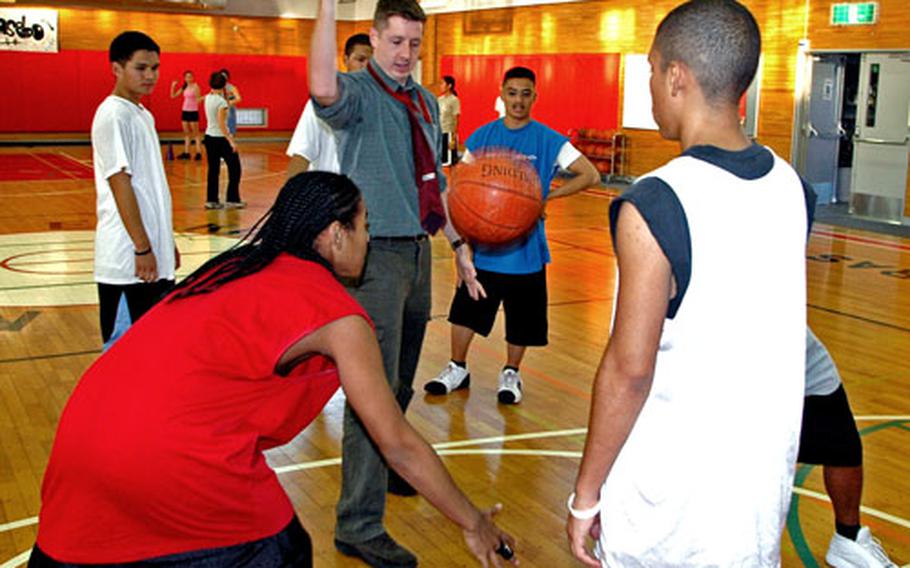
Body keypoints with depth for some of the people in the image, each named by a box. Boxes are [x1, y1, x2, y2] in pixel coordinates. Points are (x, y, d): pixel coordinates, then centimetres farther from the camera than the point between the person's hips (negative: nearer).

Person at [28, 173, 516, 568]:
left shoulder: (242, 265, 19)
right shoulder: (340, 317, 1)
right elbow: (399, 446, 6)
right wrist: (474, 524, 17)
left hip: (80, 430, 7)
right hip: (170, 458, -7)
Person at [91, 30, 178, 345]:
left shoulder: (143, 115, 15)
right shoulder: (113, 115, -12)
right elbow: (120, 184, -17)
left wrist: (167, 242, 19)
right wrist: (142, 248, -19)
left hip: (155, 254, 9)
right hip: (129, 260, -9)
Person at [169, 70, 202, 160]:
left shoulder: (195, 87, -10)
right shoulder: (184, 88, 8)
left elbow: (199, 100, -18)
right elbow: (173, 96, 12)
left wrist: (196, 90, -32)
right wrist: (173, 86, 0)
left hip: (193, 111, -7)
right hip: (185, 111, 7)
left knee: (196, 133, -3)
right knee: (186, 133, 9)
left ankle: (199, 153, -1)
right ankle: (186, 153, 14)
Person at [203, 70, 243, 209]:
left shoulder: (208, 98, 4)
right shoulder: (221, 102, -18)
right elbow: (221, 124, -22)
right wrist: (231, 141, -21)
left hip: (209, 137, 8)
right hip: (220, 139, -7)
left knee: (213, 169, 10)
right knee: (234, 168, 5)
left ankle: (211, 200, 10)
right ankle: (232, 200, 7)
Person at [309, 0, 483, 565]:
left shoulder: (425, 102, 14)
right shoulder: (359, 94, -9)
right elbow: (324, 89, -35)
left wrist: (458, 242, 20)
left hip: (419, 249, 8)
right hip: (379, 253, -8)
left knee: (401, 381, 22)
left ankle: (384, 467, 43)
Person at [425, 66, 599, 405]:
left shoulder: (548, 140, -5)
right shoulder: (482, 137, 3)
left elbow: (590, 175, -3)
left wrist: (545, 197, -12)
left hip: (524, 247, -2)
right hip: (482, 245, 2)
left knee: (521, 317, 8)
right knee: (464, 307, 7)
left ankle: (511, 373, 29)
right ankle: (457, 369, 26)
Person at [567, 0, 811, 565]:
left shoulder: (654, 205, -20)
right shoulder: (791, 189, 0)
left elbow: (630, 369, -19)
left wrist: (586, 493, -9)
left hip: (667, 496, -5)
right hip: (765, 484, 6)